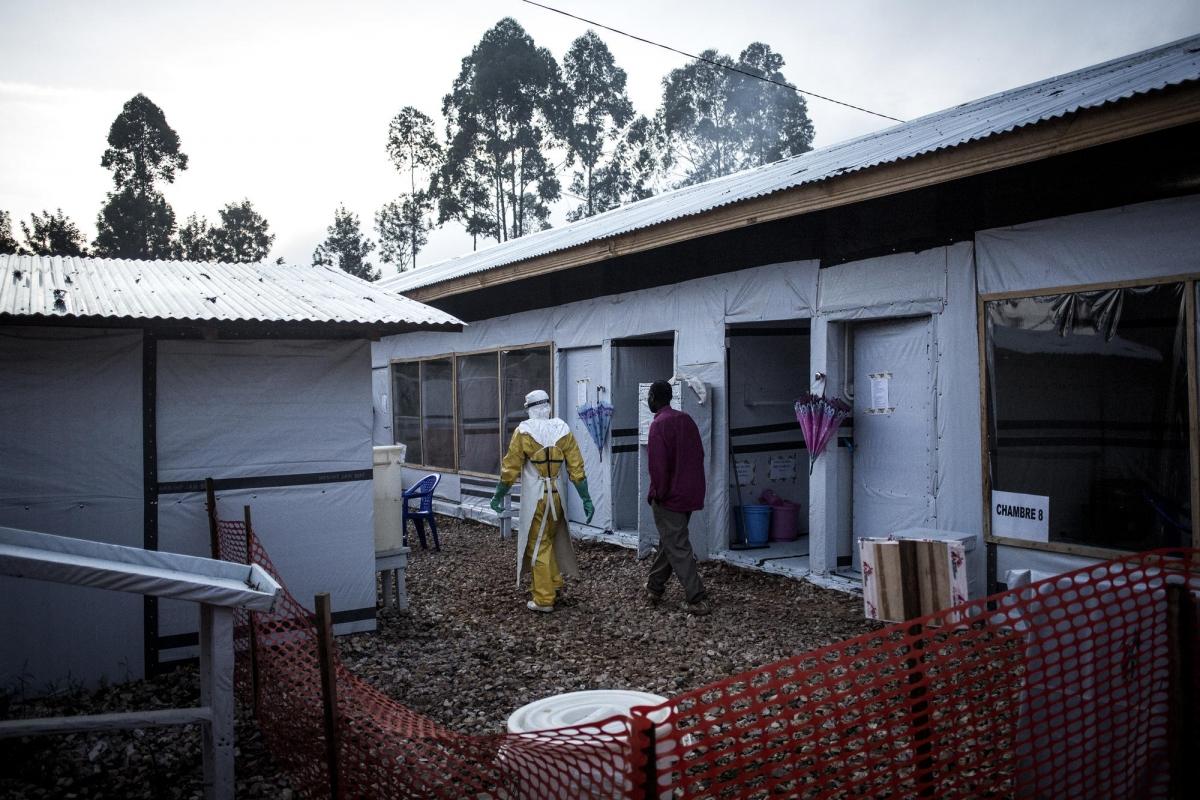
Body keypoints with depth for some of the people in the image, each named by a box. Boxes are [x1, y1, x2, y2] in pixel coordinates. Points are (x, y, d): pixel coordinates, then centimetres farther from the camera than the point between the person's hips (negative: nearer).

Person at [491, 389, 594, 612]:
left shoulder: (524, 430, -9)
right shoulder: (563, 429, 1)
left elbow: (510, 467, -8)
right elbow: (576, 467, 1)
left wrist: (499, 495, 3)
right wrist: (586, 499, 5)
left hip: (534, 497, -4)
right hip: (557, 495, 4)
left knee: (538, 545, 3)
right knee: (552, 539, 23)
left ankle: (544, 600, 5)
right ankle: (555, 582, 31)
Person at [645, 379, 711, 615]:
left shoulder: (659, 424, -15)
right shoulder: (686, 419, 8)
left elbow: (658, 464, -20)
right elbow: (699, 454, 12)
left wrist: (657, 493, -9)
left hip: (670, 497, -8)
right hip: (690, 493, 8)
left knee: (677, 548, -3)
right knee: (668, 542, 19)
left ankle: (697, 600, -4)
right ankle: (654, 589, 31)